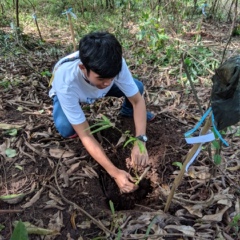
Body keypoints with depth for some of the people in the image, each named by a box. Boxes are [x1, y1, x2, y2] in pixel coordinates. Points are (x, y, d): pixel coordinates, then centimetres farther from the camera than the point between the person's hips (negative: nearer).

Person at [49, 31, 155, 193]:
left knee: (138, 88, -18)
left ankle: (127, 112, 16)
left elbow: (138, 100, -26)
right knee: (65, 128, -34)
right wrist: (115, 173, -42)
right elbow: (85, 135, -38)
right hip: (69, 92, -3)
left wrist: (140, 141, -41)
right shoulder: (66, 82, -44)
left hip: (97, 88, 3)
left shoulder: (116, 63, -37)